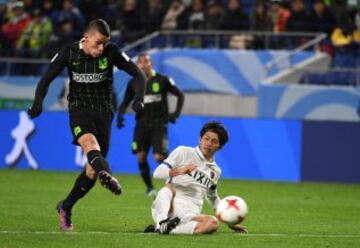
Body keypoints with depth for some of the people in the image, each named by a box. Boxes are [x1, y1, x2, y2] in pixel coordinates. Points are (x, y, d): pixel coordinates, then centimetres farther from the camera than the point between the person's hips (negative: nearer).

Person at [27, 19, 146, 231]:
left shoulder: (112, 53, -7)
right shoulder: (69, 53, -7)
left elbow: (139, 74, -5)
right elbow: (47, 79, -2)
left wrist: (139, 99, -22)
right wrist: (38, 103, -20)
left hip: (103, 111, 2)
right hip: (79, 109, -2)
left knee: (92, 171, 0)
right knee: (90, 142, -36)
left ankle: (65, 208, 18)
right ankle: (107, 175, -65)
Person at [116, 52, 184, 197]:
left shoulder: (162, 80, -4)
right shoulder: (134, 83, 4)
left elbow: (180, 95, 4)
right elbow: (125, 102, 15)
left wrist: (176, 113, -9)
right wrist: (120, 115, -5)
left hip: (159, 124, -3)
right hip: (142, 124, 3)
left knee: (159, 157, -14)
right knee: (141, 157, -9)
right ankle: (149, 187, 8)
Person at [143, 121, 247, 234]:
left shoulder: (215, 171, 22)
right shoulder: (183, 152, 8)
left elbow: (213, 198, 36)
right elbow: (157, 173, -2)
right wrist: (180, 171, -21)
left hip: (189, 216, 3)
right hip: (166, 207, -3)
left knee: (213, 223, -31)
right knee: (169, 187, -36)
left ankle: (163, 228, -39)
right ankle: (162, 222, -56)